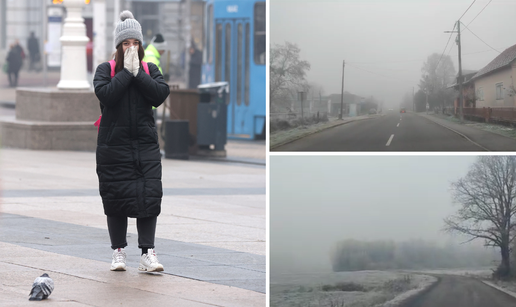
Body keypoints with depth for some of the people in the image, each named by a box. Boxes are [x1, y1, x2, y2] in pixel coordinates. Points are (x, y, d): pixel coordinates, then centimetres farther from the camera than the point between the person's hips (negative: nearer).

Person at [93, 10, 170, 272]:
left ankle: (147, 253, -3)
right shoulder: (106, 70, 2)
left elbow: (161, 94, -9)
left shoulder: (150, 70, 9)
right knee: (115, 197, 2)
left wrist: (138, 73, -11)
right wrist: (127, 71, -13)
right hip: (113, 145, -1)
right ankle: (118, 251, 13)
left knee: (149, 197, -5)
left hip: (146, 145, 1)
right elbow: (105, 94, -17)